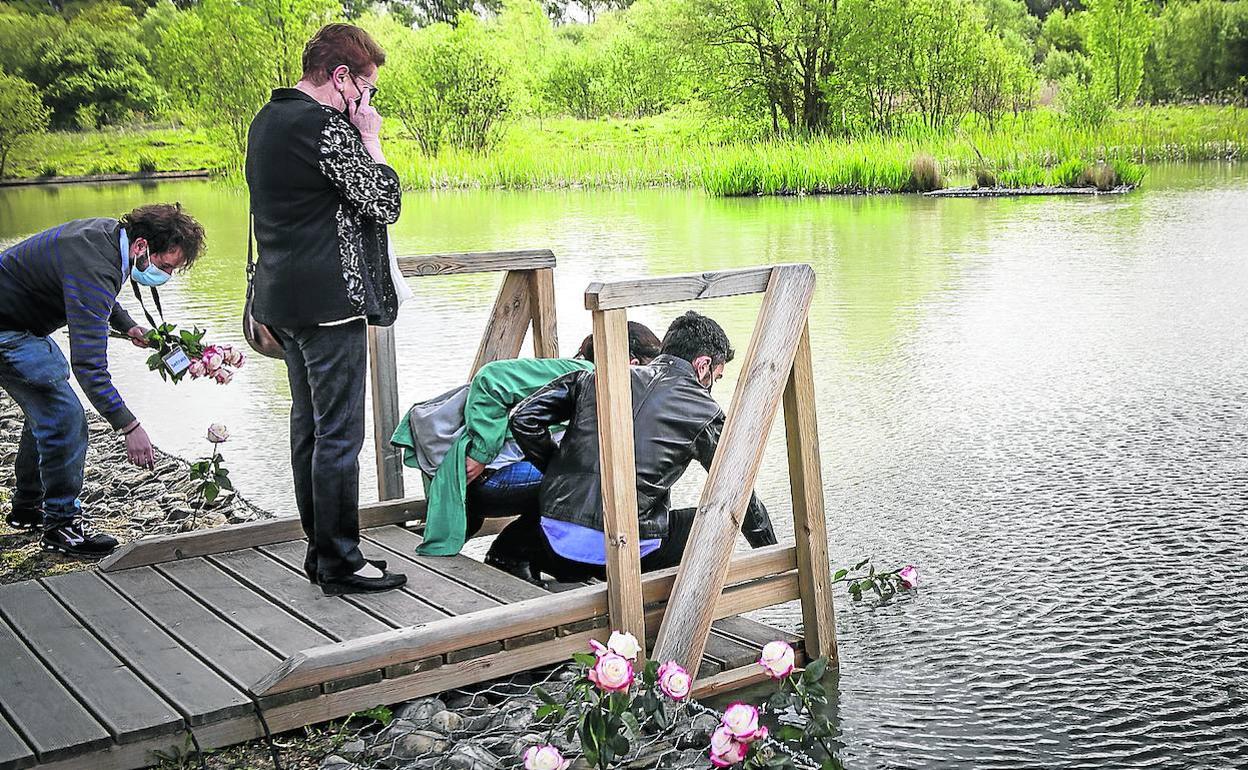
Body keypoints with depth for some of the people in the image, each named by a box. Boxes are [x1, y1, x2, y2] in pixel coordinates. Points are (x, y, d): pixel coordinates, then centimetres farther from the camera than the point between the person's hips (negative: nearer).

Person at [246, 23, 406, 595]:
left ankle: (318, 549, 22)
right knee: (339, 434, -4)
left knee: (309, 426, 14)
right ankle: (339, 562, 3)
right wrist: (370, 139, -3)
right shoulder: (326, 125, -16)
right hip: (329, 302, -10)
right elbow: (384, 204, -12)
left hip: (283, 300, 10)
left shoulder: (265, 122, 15)